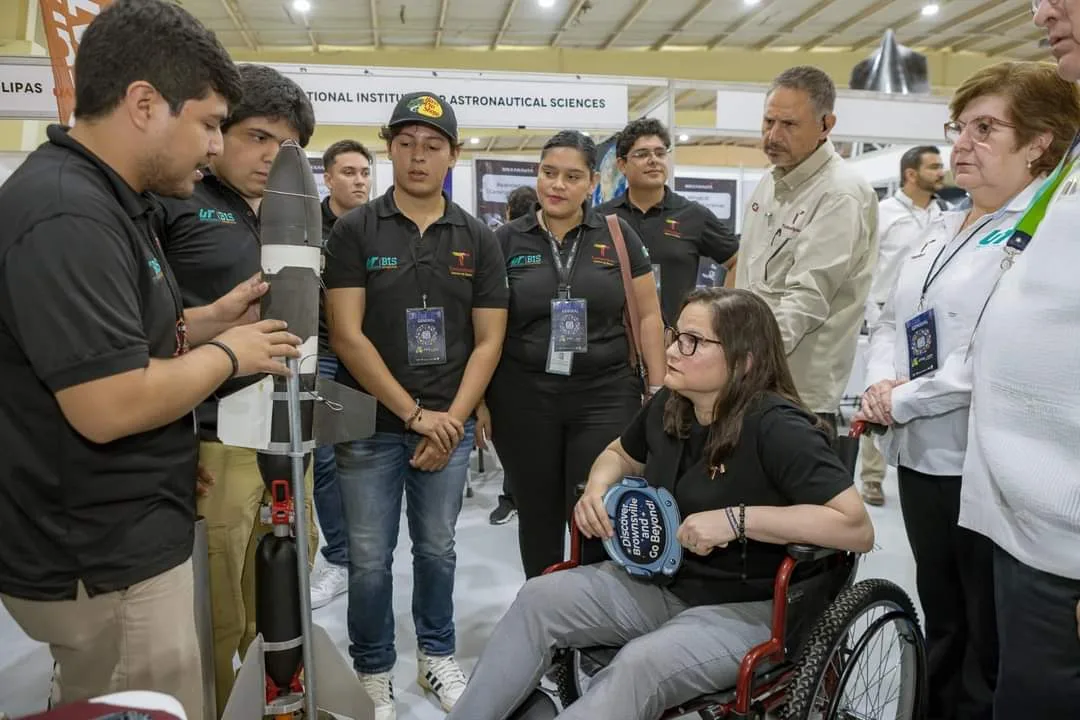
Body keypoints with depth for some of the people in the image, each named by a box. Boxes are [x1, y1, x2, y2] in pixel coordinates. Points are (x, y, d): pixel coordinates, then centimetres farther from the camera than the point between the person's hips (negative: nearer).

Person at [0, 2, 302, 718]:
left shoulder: (105, 200, 9)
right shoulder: (67, 214, -25)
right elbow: (109, 405, -29)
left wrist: (207, 321, 5)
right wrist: (228, 353, -15)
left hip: (120, 540, 10)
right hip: (104, 561, -10)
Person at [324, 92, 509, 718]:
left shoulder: (479, 239, 4)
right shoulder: (355, 230, -3)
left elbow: (488, 340, 3)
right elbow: (347, 335, -9)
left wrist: (451, 419, -8)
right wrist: (414, 414, -12)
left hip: (450, 425, 2)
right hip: (371, 423, -2)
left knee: (438, 548, 16)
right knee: (370, 559, 6)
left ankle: (438, 657, 35)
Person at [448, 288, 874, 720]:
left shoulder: (777, 428, -21)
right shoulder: (668, 406, 1)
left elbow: (858, 529, -26)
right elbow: (620, 454, 21)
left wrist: (736, 519, -29)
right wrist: (597, 488, -2)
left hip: (744, 608, -6)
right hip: (659, 579, 7)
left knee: (642, 663, -33)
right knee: (539, 598, -12)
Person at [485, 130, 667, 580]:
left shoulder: (618, 236, 4)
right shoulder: (507, 241, 4)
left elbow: (647, 316, 6)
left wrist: (658, 390, 1)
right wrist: (480, 399, 4)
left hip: (606, 397, -1)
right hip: (524, 400, 1)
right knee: (537, 517, 12)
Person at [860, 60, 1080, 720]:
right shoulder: (942, 229, 14)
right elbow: (892, 322, 16)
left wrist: (903, 401, -13)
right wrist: (881, 381, -4)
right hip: (922, 455, 8)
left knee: (993, 649, 8)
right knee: (941, 629, 22)